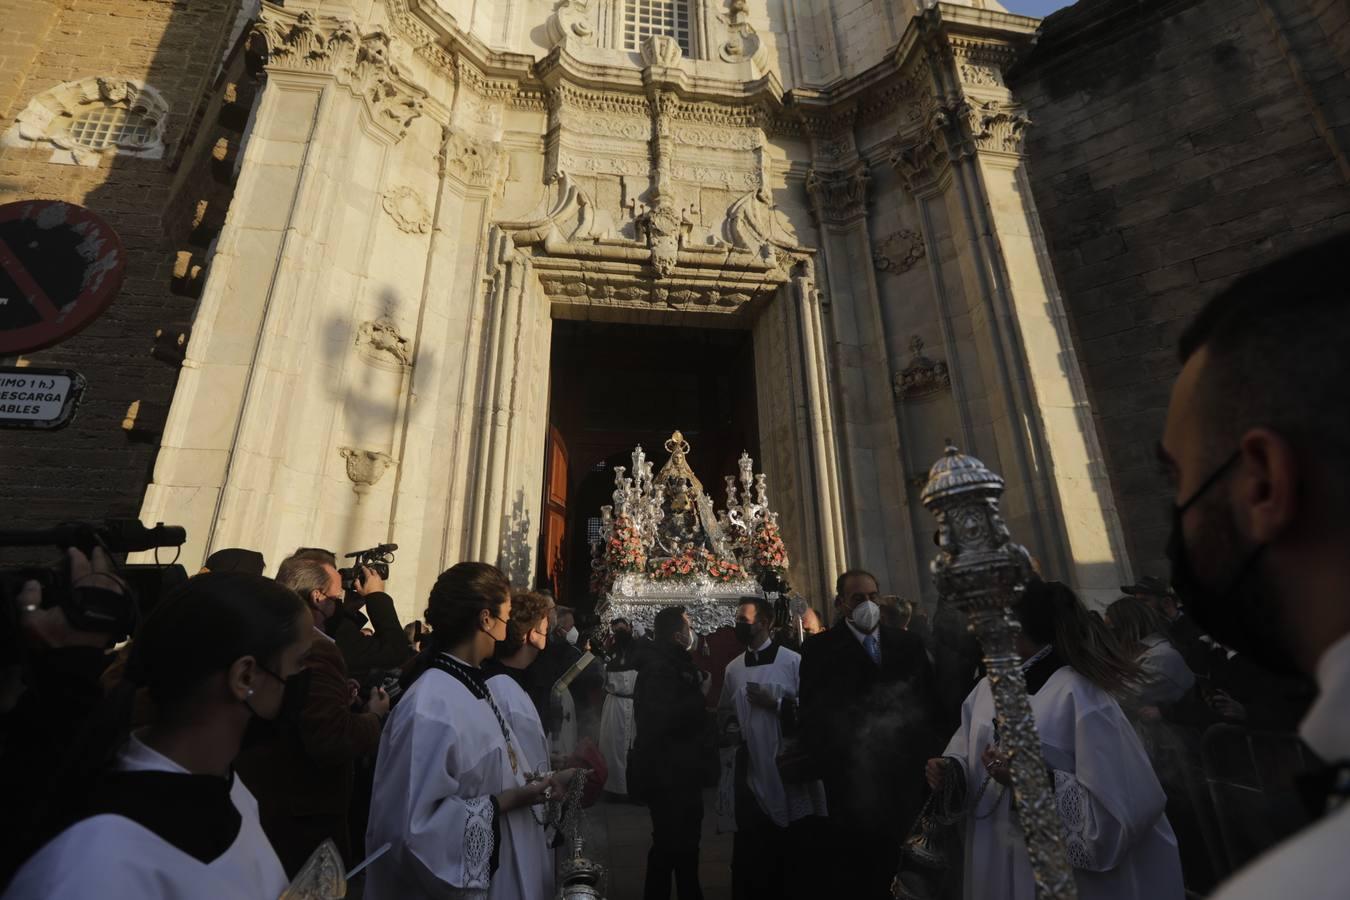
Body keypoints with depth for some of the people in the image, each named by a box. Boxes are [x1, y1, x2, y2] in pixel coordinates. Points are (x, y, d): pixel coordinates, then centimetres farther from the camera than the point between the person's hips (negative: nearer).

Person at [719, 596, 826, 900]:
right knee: (750, 854, 15)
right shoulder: (733, 668, 6)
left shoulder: (793, 661, -8)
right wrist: (729, 727, -1)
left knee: (794, 851, 10)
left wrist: (776, 702, -19)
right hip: (750, 768, 4)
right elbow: (724, 712, 17)